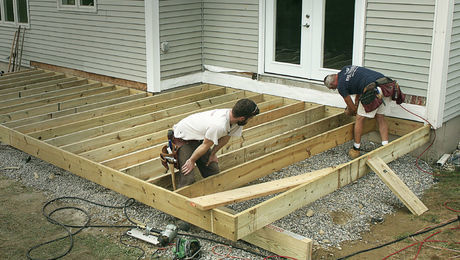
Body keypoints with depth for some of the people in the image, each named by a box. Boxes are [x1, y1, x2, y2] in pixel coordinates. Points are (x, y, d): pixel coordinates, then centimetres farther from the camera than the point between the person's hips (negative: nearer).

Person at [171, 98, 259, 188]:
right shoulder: (219, 126, -41)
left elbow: (225, 138, 0)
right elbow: (206, 145, -25)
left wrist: (212, 154, 6)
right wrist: (192, 161, -13)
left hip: (199, 139, 8)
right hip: (183, 137, -8)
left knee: (213, 172, 4)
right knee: (188, 178, -16)